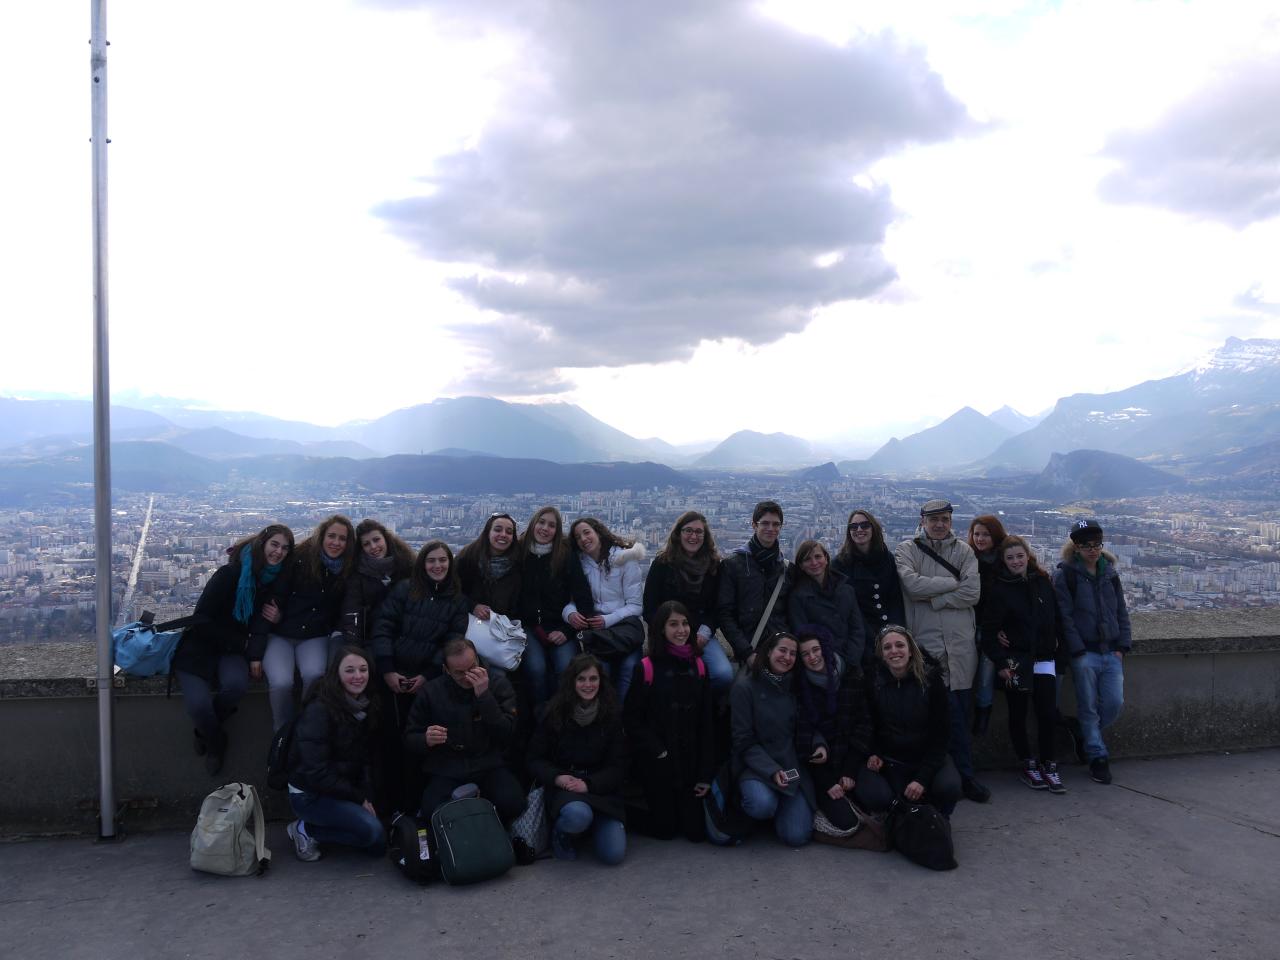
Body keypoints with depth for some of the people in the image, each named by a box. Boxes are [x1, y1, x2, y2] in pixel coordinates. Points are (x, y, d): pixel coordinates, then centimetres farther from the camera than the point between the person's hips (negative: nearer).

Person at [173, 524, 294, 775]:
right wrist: (242, 643, -15)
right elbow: (201, 619, -16)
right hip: (199, 645, -4)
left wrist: (257, 655, -11)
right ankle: (215, 742, 8)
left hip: (232, 650, 4)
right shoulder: (230, 573, -16)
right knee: (198, 704, -27)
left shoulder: (274, 580, 0)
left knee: (236, 684, -30)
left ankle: (206, 730, 2)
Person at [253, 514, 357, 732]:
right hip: (280, 635, -2)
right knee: (281, 683, -28)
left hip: (315, 637, 2)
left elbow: (343, 611, 10)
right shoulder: (299, 559, -10)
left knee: (314, 675, -29)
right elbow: (271, 603, -10)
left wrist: (339, 632, -13)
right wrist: (256, 652, -14)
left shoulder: (347, 571, 0)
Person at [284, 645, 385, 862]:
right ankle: (305, 830, -4)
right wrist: (358, 798, -17)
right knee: (373, 831, -23)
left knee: (378, 846, 1)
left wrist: (367, 797, -11)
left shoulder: (366, 707, 3)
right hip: (309, 794, -8)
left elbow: (365, 760, 5)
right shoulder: (318, 710, -22)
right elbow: (316, 772, -24)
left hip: (343, 790, 8)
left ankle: (311, 828, 13)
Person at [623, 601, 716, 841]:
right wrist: (656, 751, -14)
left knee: (695, 830, 6)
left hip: (689, 760, 4)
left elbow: (706, 723, 4)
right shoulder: (646, 668, -11)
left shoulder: (699, 667, 2)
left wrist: (706, 773, 2)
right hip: (657, 764, -4)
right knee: (663, 830, 5)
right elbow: (631, 718, -7)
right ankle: (635, 812, 35)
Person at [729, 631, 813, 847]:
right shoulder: (745, 686, -8)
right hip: (756, 764, -3)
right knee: (763, 805, -35)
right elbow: (744, 741, -8)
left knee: (796, 836, -13)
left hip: (793, 765, 3)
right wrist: (771, 770, -19)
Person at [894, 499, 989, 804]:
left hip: (960, 645, 2)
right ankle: (964, 775, 5)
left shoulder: (963, 551, 10)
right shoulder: (907, 550, 5)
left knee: (960, 713, 7)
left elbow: (972, 592, -3)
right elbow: (913, 585, -12)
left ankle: (964, 776, 17)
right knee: (950, 714, -6)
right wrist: (954, 583, -6)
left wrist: (932, 598, -8)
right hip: (925, 644, -2)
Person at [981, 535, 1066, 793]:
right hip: (1015, 660, -3)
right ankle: (1028, 765, 19)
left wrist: (1054, 642, 3)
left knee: (1049, 713, -2)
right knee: (1018, 714, 5)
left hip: (1044, 658, 3)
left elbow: (1056, 617, 14)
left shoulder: (1043, 582, 5)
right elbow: (988, 631, -8)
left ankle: (1048, 766, 12)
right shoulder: (997, 589, -6)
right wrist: (1000, 663, -13)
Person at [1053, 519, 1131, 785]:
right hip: (1084, 654, -5)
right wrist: (1078, 651, -13)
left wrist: (1123, 645, 3)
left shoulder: (1109, 573, 11)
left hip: (1111, 652, 5)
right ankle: (1097, 758, 14)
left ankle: (1086, 735, 26)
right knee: (1089, 707, 2)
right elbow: (1064, 616, -9)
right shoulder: (1065, 574, -5)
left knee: (1114, 703, 0)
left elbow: (1121, 611, 14)